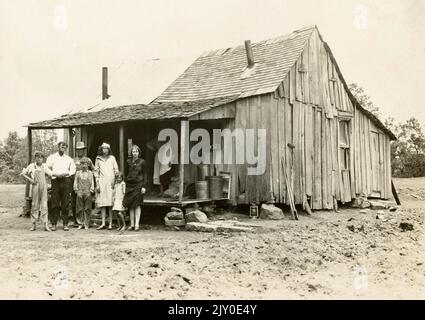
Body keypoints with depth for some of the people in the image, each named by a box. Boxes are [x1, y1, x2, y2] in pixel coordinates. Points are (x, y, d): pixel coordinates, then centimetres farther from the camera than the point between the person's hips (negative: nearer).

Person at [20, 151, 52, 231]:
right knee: (35, 205, 4)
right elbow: (23, 173, 5)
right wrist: (30, 179, -4)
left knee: (44, 205, -2)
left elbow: (50, 174, 14)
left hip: (43, 186, 1)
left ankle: (46, 225, -4)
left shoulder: (44, 166, 9)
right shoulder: (31, 166, 3)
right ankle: (33, 224, 11)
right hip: (35, 186, -1)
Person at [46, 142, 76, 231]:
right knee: (55, 203, -4)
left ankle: (65, 224, 2)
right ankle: (53, 224, 1)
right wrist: (54, 174, -11)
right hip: (55, 180, -1)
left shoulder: (69, 159, 18)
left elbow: (73, 170, 10)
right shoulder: (51, 157, 13)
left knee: (65, 203, -2)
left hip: (66, 180, 1)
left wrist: (66, 173, -8)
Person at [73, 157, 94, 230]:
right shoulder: (78, 173, 11)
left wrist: (91, 190, -3)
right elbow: (75, 182, 10)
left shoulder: (90, 173, 9)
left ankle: (86, 224, 3)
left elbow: (92, 183, 8)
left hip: (87, 193, -1)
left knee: (87, 209, -1)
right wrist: (76, 190, 1)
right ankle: (81, 223, 8)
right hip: (80, 192, 1)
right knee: (80, 209, 1)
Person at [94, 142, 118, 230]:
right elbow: (96, 172, 10)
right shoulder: (98, 159, 11)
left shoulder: (112, 158, 10)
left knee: (110, 203, -4)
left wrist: (114, 181, -2)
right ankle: (103, 223, -2)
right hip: (102, 182, 1)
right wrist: (97, 184, 2)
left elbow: (116, 170, 10)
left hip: (111, 182, -1)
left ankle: (110, 223, -2)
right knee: (102, 203, -4)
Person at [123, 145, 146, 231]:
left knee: (137, 205, -4)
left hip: (138, 185, -4)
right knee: (130, 205, 5)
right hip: (129, 185, 4)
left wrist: (143, 186, -6)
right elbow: (126, 174, 14)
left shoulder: (141, 162, 0)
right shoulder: (129, 162, 9)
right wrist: (126, 185, 9)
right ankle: (132, 224, 11)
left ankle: (137, 224, -1)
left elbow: (144, 175, 1)